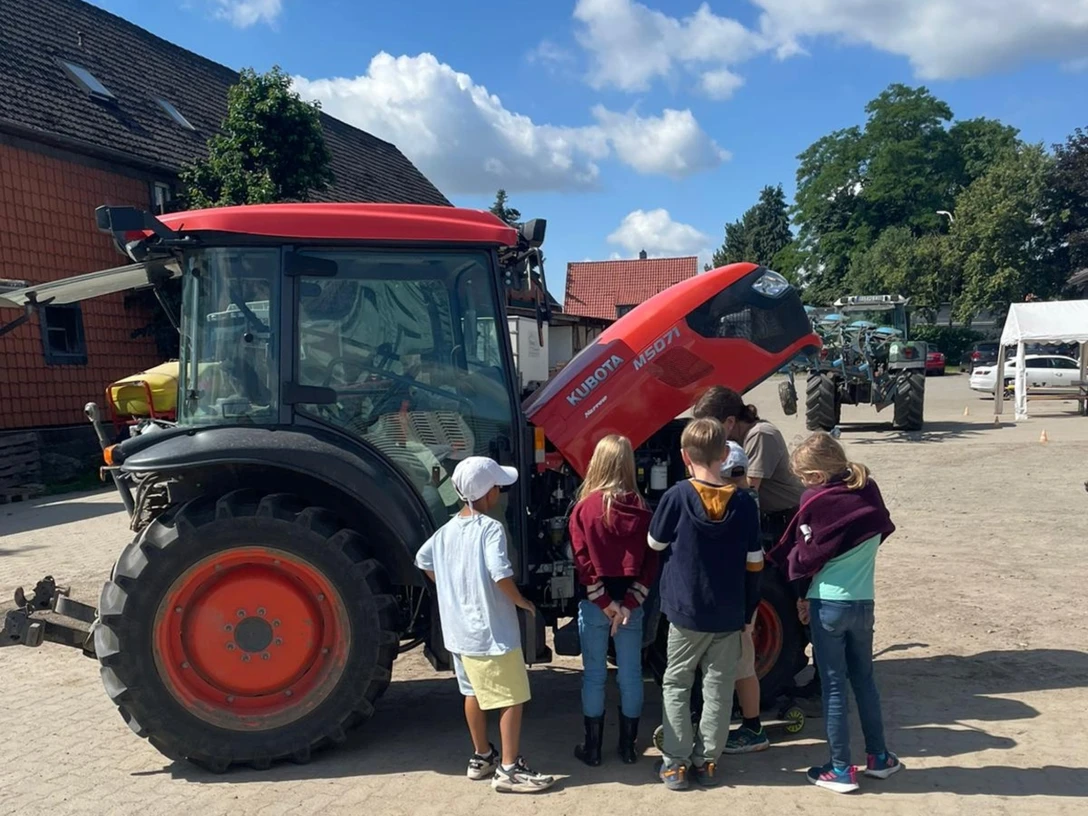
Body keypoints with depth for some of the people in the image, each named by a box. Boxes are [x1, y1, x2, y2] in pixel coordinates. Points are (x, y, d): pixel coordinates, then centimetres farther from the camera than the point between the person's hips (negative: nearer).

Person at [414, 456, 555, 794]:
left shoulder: (447, 529, 6)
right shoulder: (490, 528, -19)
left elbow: (423, 560, 18)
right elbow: (500, 574, -29)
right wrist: (522, 602, -13)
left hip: (459, 630, 8)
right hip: (492, 632, -8)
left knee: (474, 692, 21)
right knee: (512, 699, 3)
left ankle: (481, 757, 33)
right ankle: (509, 769, 7)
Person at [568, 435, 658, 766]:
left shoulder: (584, 508, -8)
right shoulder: (641, 510, -2)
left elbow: (583, 561, -11)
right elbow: (650, 562, -6)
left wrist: (604, 602, -8)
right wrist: (629, 603, -7)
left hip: (594, 603, -2)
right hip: (630, 602, 2)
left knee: (594, 675, 8)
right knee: (630, 675, 12)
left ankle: (592, 747, 17)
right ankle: (628, 746, 22)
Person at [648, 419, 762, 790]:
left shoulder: (677, 496, -14)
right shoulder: (744, 502, -7)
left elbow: (656, 543, -1)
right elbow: (754, 564, -1)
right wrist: (748, 612, 10)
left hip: (686, 611, -2)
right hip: (729, 615, 2)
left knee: (676, 685, 13)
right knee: (718, 688, 14)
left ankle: (675, 762, 13)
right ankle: (706, 761, 21)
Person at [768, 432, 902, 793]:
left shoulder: (817, 501, -14)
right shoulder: (870, 493, -1)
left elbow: (804, 555, -7)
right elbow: (880, 534, 8)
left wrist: (802, 594, 10)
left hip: (829, 603, -5)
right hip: (863, 601, 5)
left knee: (834, 686, 6)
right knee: (864, 679, 20)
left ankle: (840, 769, 14)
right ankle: (879, 757, 30)